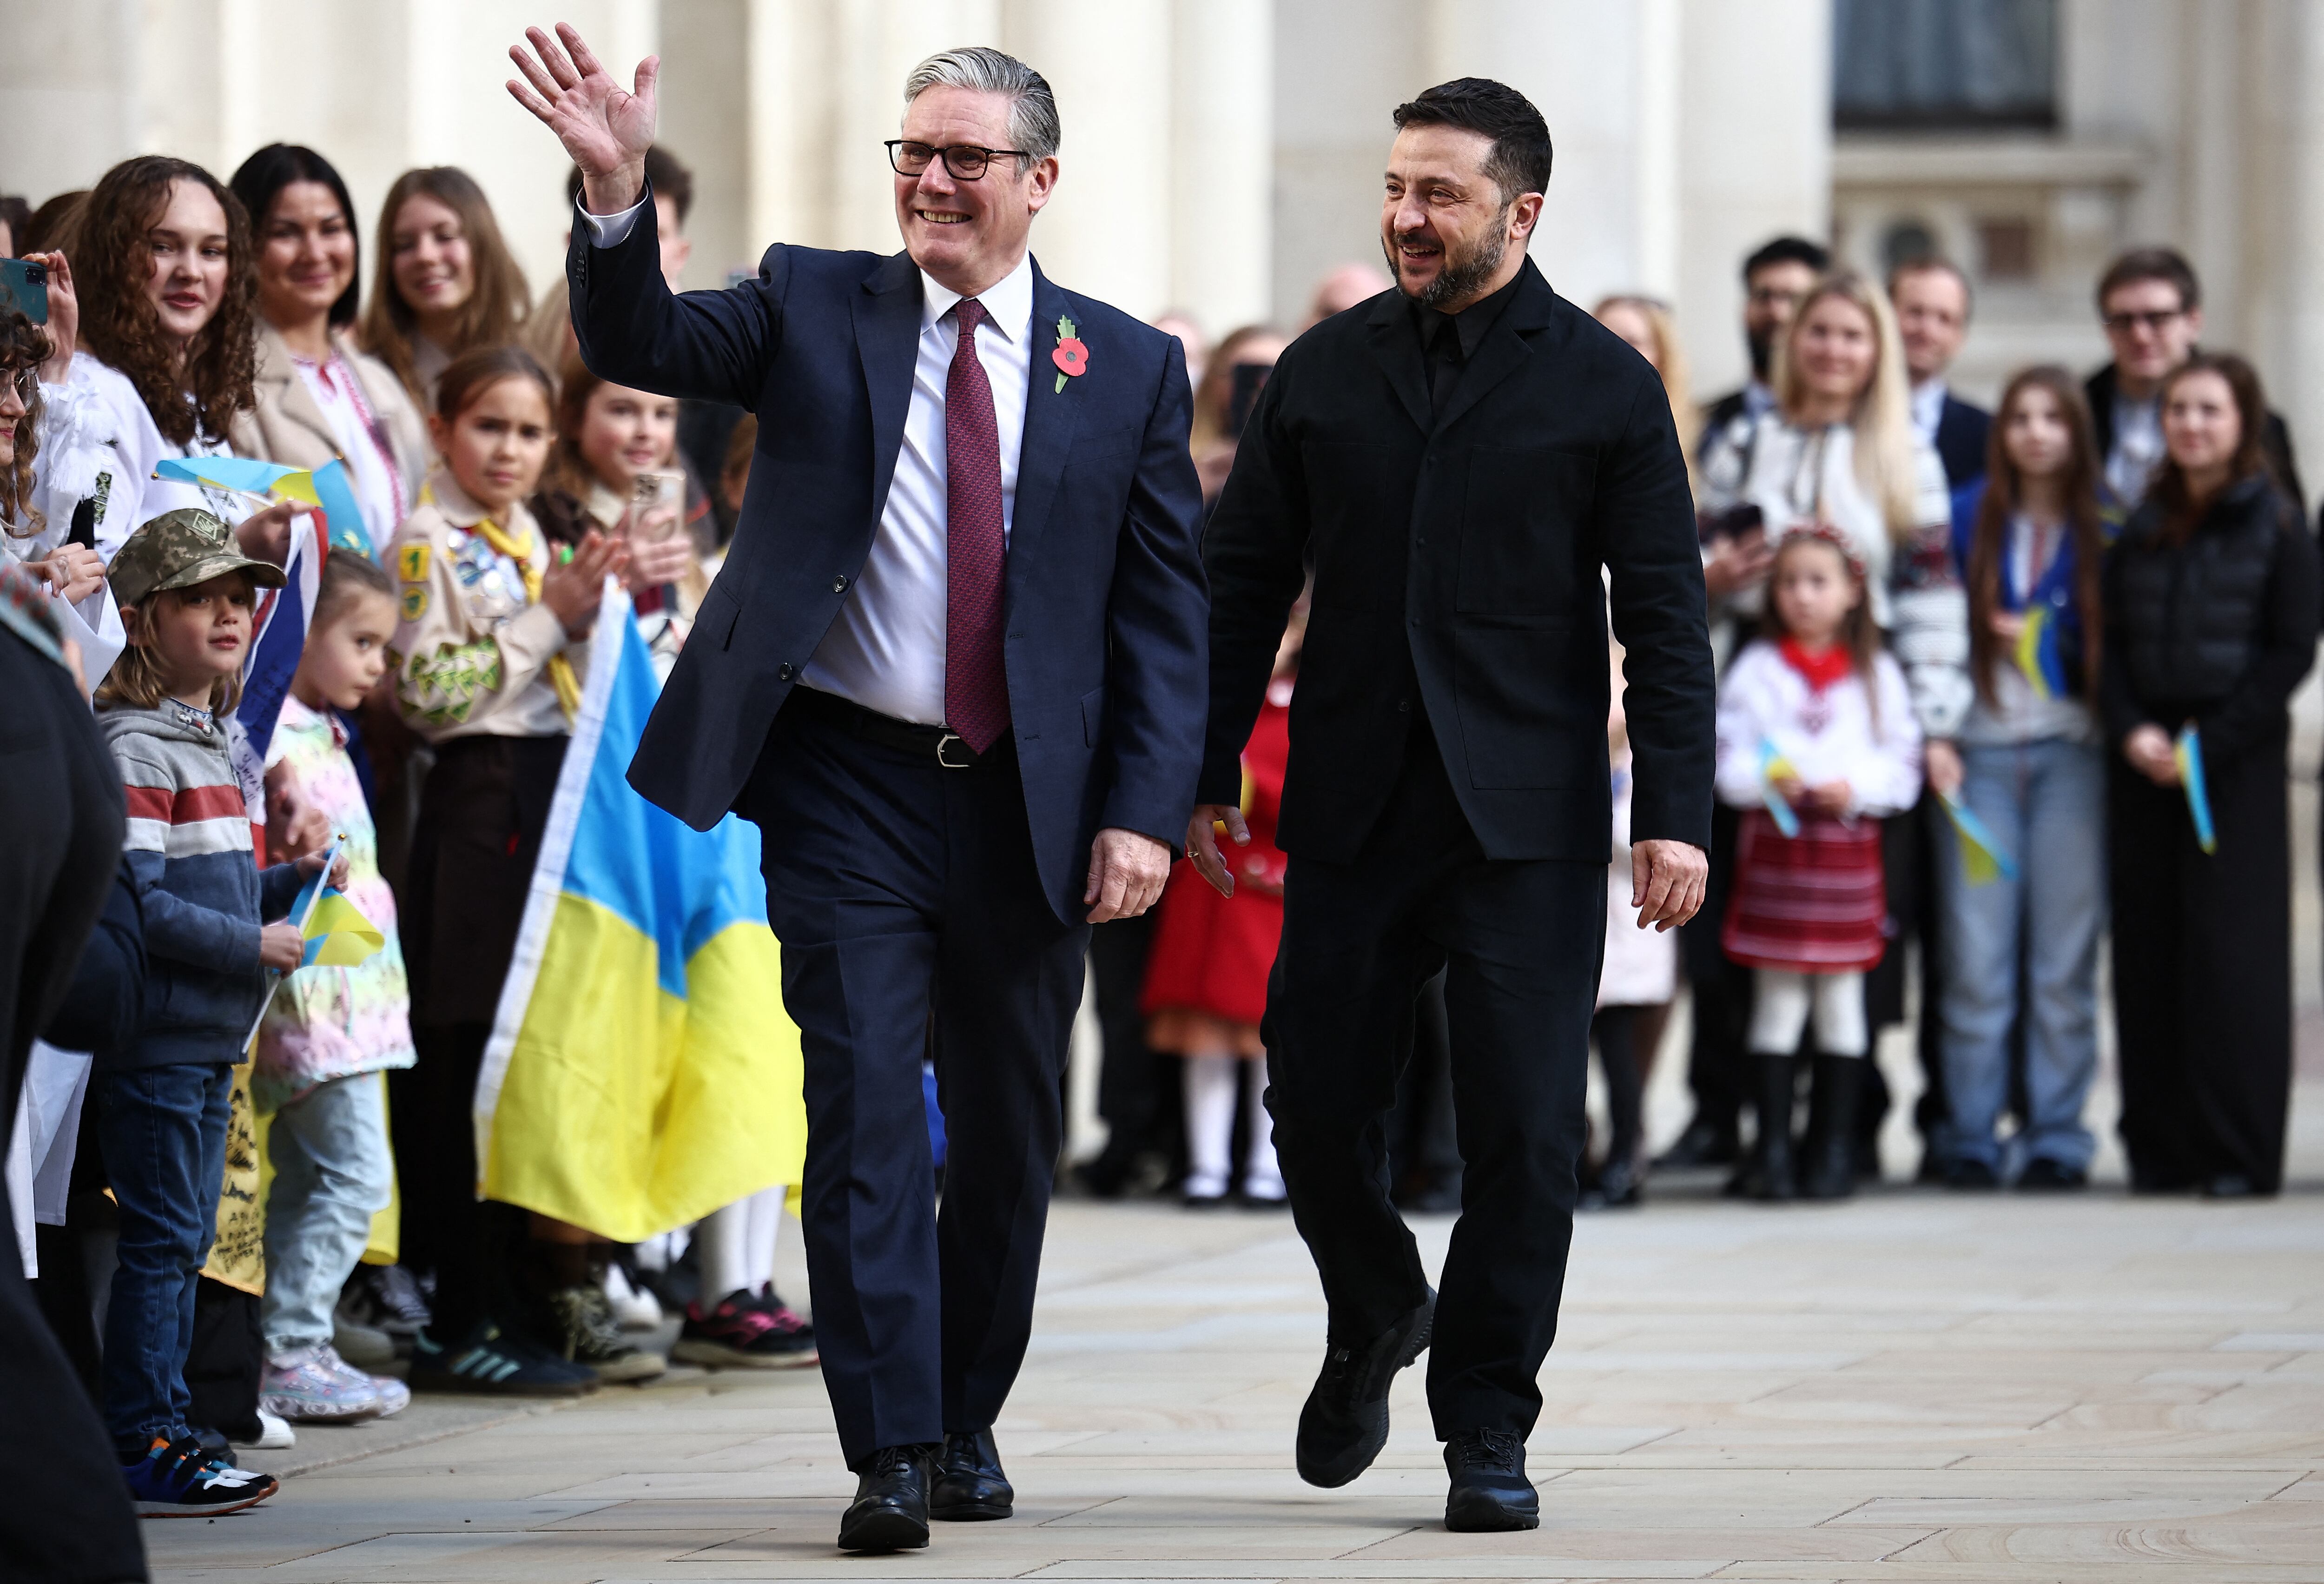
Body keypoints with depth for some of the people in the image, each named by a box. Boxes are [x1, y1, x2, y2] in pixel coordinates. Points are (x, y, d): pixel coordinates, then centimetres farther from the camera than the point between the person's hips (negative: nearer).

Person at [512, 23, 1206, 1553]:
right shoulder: (816, 305, 4)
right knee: (868, 1111, -9)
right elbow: (641, 343, -10)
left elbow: (1168, 612, 3)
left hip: (1033, 803, 2)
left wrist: (1143, 812, -5)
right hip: (850, 787, -1)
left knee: (1010, 1135, 11)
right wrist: (618, 192, -29)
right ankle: (893, 1455, -9)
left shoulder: (1128, 367, 4)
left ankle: (967, 1426, 27)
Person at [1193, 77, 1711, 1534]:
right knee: (1316, 1101, 4)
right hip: (1352, 811, 3)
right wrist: (1208, 771, 8)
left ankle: (1487, 1428, 6)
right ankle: (1375, 1324, 32)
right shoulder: (1324, 372, 9)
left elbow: (1666, 613, -1)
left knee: (1525, 1132, -4)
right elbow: (1244, 581, 13)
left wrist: (1677, 813, -9)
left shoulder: (1605, 387, 1)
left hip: (1528, 815, -2)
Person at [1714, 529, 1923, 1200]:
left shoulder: (1876, 674, 6)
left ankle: (1834, 1146, 10)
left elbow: (1903, 762, 3)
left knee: (1841, 1000, 4)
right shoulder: (1755, 670, 4)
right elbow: (1726, 758, 0)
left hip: (1847, 844, 1)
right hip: (1773, 843, -1)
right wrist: (1766, 779, -18)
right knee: (1777, 1000, 0)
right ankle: (1772, 1148, 3)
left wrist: (1855, 787, -13)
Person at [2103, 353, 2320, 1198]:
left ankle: (2240, 1153, -3)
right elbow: (2112, 642, 11)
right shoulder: (2142, 527, 12)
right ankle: (2161, 1149, 7)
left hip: (2238, 759, -4)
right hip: (2144, 765, 4)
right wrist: (2131, 731, -7)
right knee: (2148, 953, 2)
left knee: (2234, 953, -6)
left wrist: (2209, 745, -12)